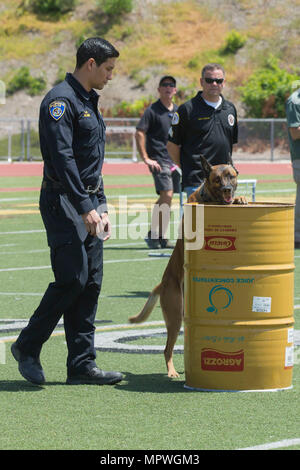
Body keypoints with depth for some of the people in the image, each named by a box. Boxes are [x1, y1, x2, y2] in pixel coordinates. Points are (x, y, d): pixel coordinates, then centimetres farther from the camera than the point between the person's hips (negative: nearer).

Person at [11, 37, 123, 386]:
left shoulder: (89, 102, 18)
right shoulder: (61, 100, -12)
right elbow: (62, 158, -21)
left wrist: (101, 208, 19)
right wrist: (85, 208, -25)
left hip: (88, 203, 9)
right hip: (64, 203, -9)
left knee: (91, 282, 5)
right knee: (72, 279, -13)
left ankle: (82, 364, 6)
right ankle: (27, 346, 3)